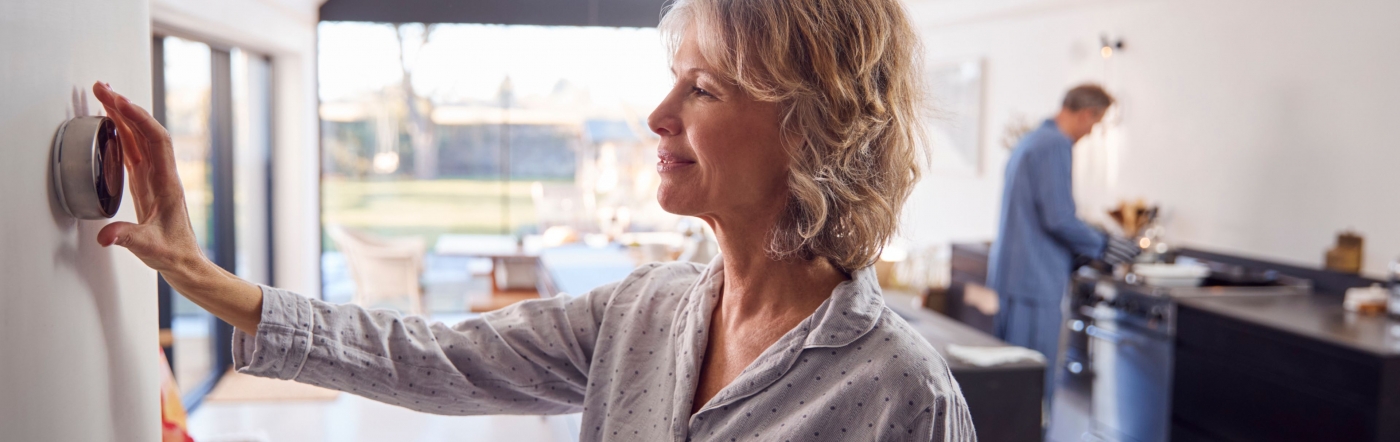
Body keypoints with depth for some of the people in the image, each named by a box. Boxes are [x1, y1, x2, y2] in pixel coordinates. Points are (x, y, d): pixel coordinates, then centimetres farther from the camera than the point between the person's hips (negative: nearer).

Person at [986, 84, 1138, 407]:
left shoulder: (1030, 141, 19)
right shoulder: (1054, 146, -12)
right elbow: (1059, 218, -18)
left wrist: (1078, 253, 26)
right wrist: (1103, 247, -2)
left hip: (1011, 272, 10)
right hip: (1035, 278, -10)